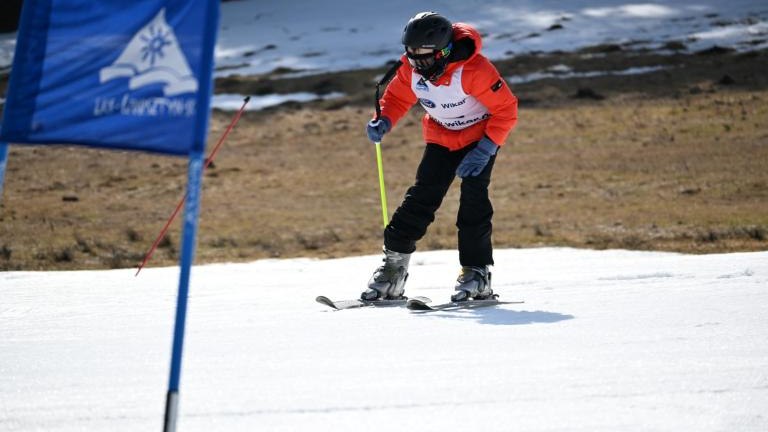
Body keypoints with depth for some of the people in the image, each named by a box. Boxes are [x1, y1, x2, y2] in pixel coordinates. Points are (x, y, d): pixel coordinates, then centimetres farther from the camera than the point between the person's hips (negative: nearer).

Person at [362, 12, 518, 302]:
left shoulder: (472, 70, -32)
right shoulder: (411, 70, -16)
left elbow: (506, 109, -24)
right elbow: (397, 98, 4)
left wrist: (485, 149, -29)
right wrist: (383, 122, -17)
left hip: (480, 137, -4)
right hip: (440, 139, 4)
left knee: (473, 199, -17)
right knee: (421, 199, -6)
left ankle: (477, 273, -8)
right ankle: (393, 269, -2)